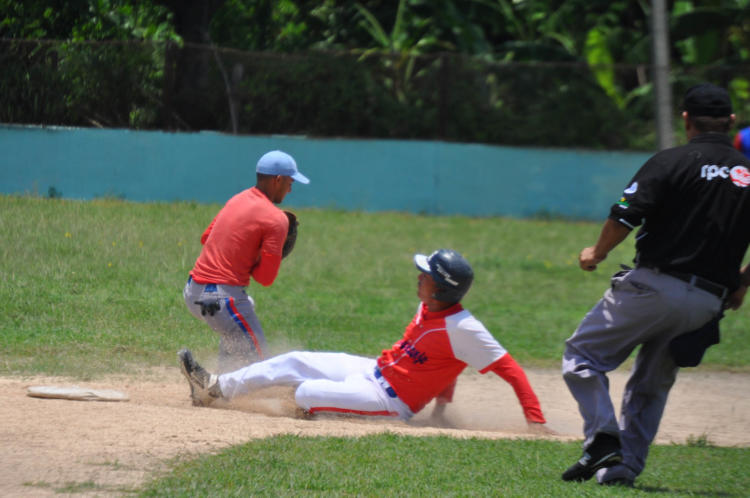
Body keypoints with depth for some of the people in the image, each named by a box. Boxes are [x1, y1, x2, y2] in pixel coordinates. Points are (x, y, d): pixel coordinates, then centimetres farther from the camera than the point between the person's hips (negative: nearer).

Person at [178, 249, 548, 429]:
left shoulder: (462, 329, -27)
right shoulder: (428, 306, -1)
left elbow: (508, 367, -28)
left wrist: (535, 419, -33)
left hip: (390, 401, -9)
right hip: (373, 369, 9)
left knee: (305, 394, -19)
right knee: (295, 363, 11)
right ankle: (216, 388, 22)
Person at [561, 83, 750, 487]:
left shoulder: (671, 162, -6)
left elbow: (624, 217, -13)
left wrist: (597, 254, 5)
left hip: (655, 285, -5)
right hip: (709, 302, 5)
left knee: (582, 354, 5)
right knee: (653, 384, 19)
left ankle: (603, 439, -11)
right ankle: (625, 465, 13)